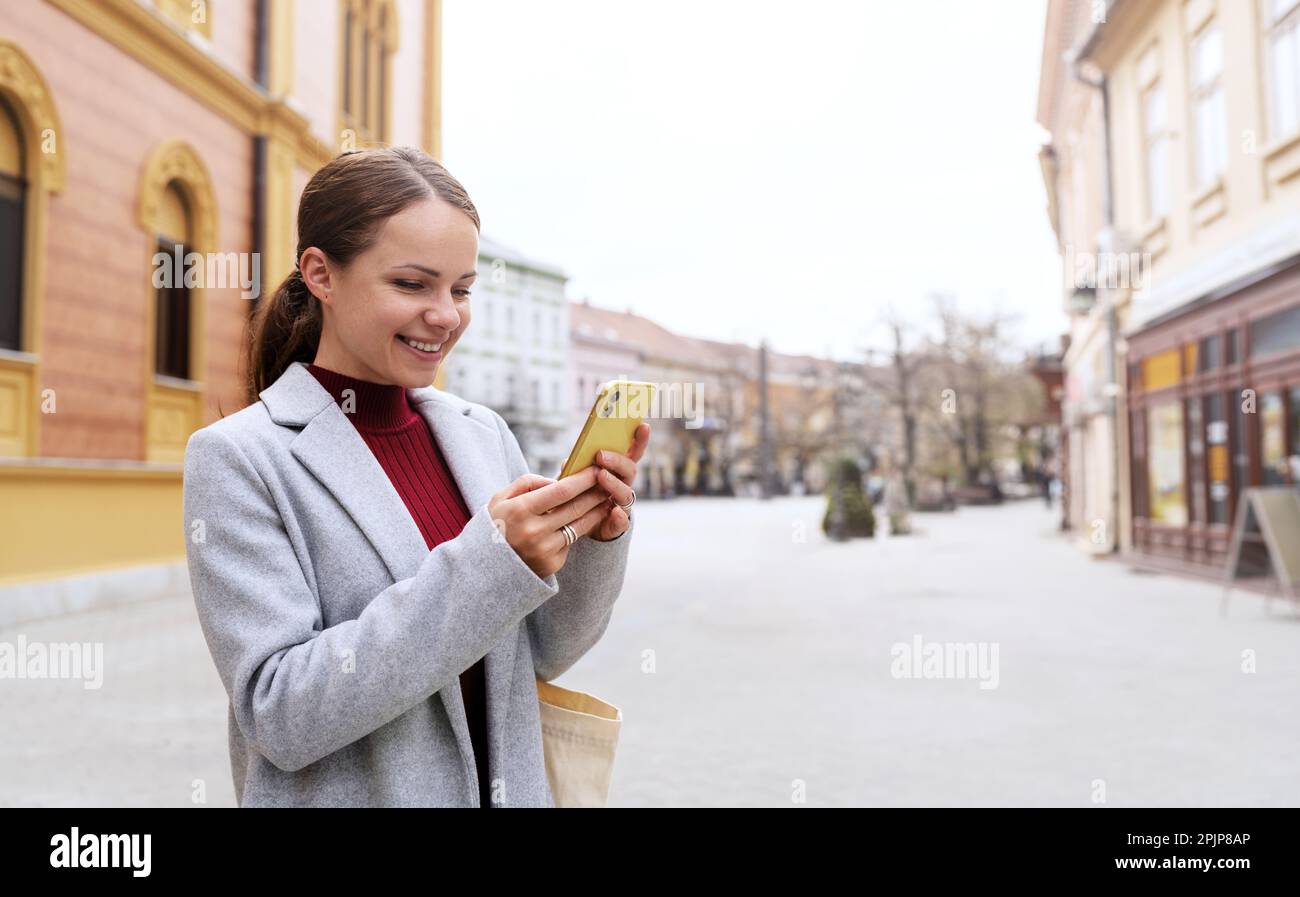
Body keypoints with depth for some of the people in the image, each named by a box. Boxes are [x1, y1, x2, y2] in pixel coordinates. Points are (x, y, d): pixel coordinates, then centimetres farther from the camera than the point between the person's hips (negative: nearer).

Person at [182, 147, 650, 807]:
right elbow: (279, 715, -21)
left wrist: (594, 541, -17)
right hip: (342, 794, -4)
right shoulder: (237, 459, -15)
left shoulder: (485, 434, -3)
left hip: (510, 788, 4)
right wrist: (488, 564, -28)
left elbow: (541, 655, 1)